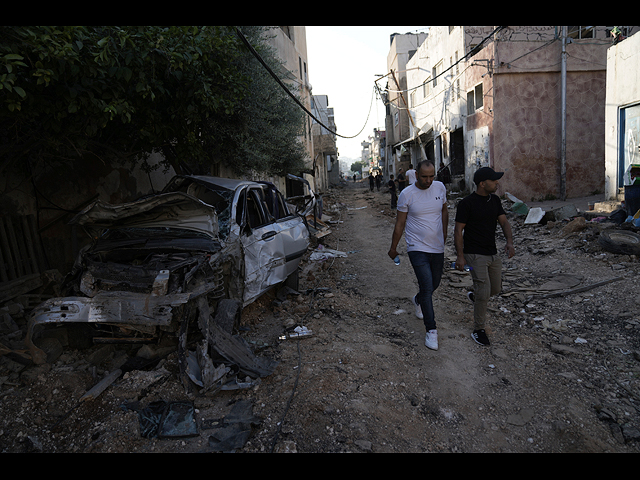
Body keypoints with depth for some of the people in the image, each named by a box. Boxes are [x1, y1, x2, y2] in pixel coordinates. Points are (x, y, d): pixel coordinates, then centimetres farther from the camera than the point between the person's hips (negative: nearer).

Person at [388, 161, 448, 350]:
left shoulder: (440, 187, 1)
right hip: (417, 248, -5)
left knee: (434, 284, 19)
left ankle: (418, 300, 53)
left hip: (437, 248, 5)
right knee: (427, 288, -12)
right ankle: (431, 330, -1)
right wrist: (393, 247, 4)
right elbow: (400, 223, -3)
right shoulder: (406, 194, -11)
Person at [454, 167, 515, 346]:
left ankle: (474, 296, 47)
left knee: (496, 289, 15)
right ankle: (478, 330, 7)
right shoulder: (467, 203, -13)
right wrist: (460, 256, -15)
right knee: (484, 291, -10)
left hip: (493, 253, 7)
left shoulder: (495, 200, 8)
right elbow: (458, 230, -12)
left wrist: (509, 241, -14)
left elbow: (504, 222, 5)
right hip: (475, 255, -7)